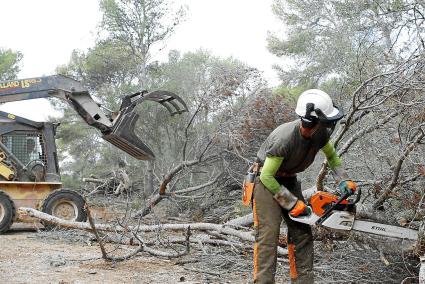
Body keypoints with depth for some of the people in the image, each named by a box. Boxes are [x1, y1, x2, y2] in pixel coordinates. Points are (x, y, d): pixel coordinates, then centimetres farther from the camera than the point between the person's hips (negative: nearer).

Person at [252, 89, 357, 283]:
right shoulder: (285, 138, -35)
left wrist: (343, 181, -3)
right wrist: (293, 204, -21)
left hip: (289, 180, 7)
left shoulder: (321, 133, -14)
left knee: (302, 233, 3)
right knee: (268, 235, -16)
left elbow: (331, 156, 10)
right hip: (267, 180, -7)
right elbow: (267, 177, -26)